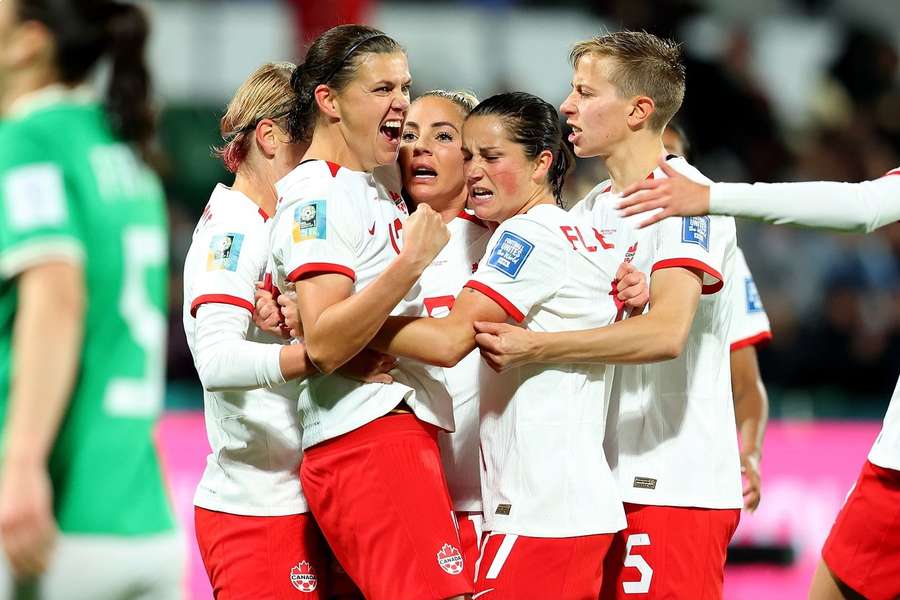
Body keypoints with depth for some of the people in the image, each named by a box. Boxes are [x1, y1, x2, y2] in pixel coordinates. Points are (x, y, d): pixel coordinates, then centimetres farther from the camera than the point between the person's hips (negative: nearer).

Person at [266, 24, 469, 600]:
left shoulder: (382, 192, 21)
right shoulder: (317, 194, -8)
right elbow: (324, 346, -19)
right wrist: (412, 262, -23)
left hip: (409, 433, 10)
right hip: (368, 438, -10)